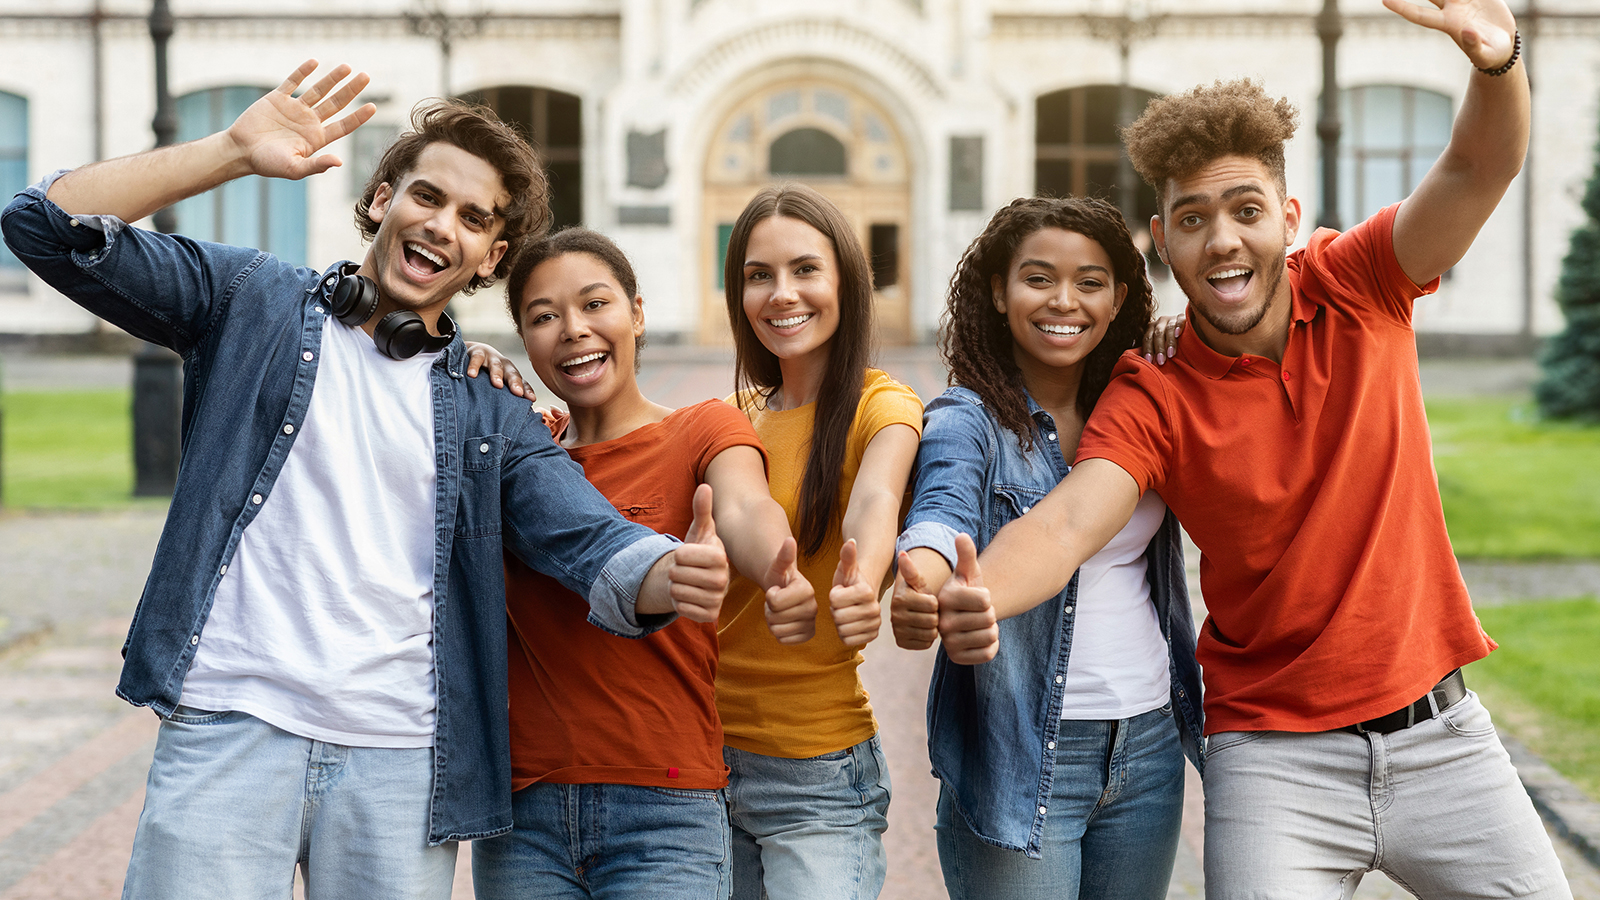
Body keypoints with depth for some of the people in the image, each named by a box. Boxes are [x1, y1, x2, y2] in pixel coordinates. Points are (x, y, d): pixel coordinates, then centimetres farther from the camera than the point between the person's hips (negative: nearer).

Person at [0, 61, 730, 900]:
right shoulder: (253, 301, 9)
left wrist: (671, 574, -26)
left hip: (402, 764, 2)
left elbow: (590, 540, -2)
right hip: (228, 728, -2)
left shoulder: (493, 416, 13)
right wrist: (236, 151, -5)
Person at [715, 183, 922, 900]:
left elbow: (874, 500, -29)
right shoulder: (737, 415, 10)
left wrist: (860, 585, -52)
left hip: (817, 774, -5)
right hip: (711, 754, 5)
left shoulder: (882, 408, -8)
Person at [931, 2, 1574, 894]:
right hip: (1277, 752, -2)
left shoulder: (1361, 290, -3)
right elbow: (1066, 522, -24)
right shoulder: (1152, 401, -8)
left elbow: (1480, 168, -18)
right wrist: (973, 597, -47)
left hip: (1441, 735, 2)